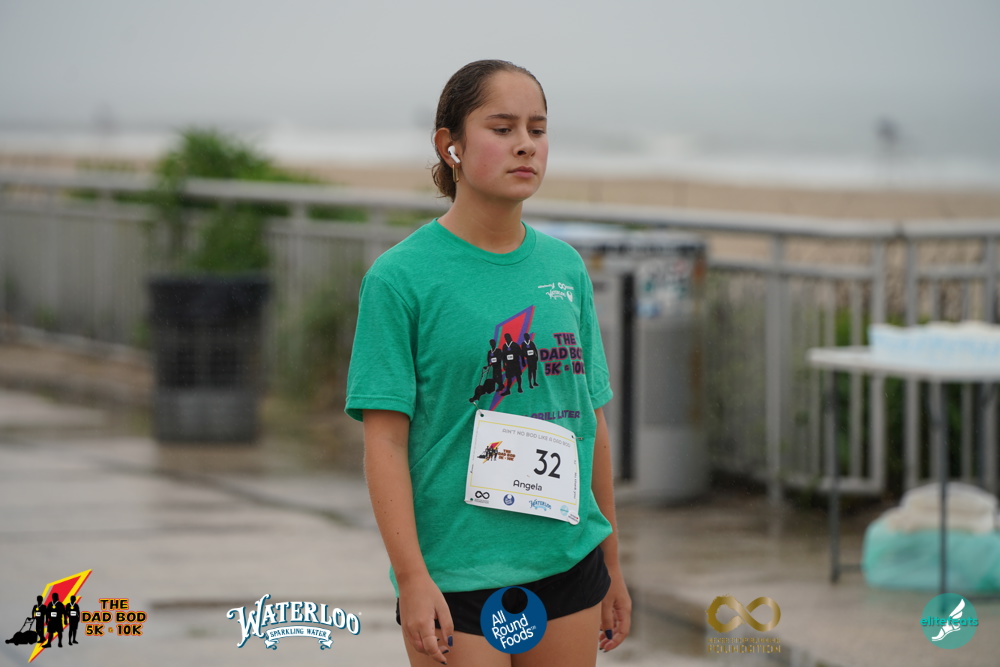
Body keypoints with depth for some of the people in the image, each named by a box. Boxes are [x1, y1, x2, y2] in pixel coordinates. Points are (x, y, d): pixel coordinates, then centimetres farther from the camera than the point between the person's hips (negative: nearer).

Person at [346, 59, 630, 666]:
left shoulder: (566, 268, 9)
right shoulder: (399, 277, -6)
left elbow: (592, 419, 14)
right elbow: (386, 440, -9)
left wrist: (612, 565, 17)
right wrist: (411, 578, -15)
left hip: (568, 565, 5)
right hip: (456, 574, -5)